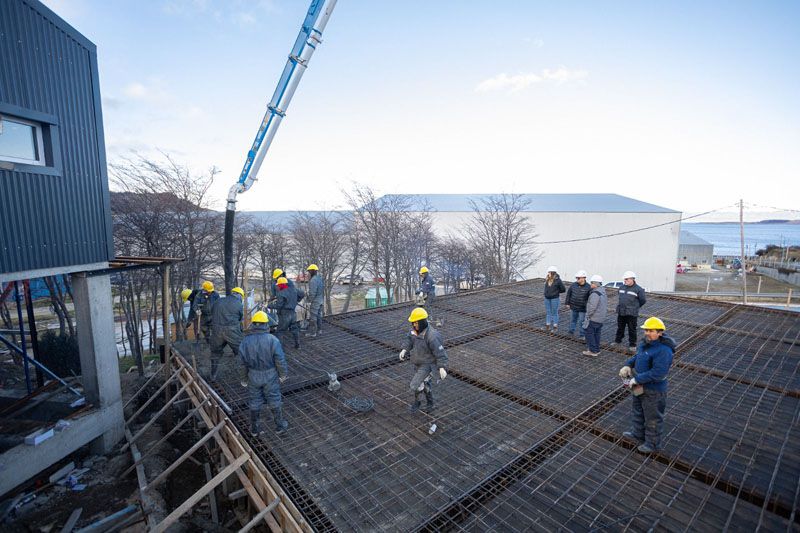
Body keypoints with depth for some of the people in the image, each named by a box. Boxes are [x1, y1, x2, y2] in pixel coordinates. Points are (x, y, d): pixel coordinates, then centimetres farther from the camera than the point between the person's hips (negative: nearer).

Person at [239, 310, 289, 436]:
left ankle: (254, 429, 33)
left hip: (253, 376, 2)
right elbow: (280, 360, -16)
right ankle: (280, 425, 30)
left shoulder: (245, 340, -11)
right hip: (270, 376, -2)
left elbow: (243, 361, 0)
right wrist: (283, 374, -1)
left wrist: (247, 375, 16)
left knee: (255, 402, 19)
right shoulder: (273, 340, -21)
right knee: (274, 401, 15)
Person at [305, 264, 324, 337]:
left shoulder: (313, 280, -20)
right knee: (319, 315, 17)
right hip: (320, 300, 9)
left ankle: (313, 332, 3)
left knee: (313, 317, -2)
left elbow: (312, 293, -23)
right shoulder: (320, 278, 10)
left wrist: (309, 302, -14)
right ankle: (319, 330, 26)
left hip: (315, 301, -9)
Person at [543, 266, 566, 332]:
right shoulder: (547, 280, 1)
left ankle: (555, 327, 16)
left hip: (555, 299, -6)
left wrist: (556, 292, -1)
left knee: (554, 313, 5)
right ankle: (547, 326, 24)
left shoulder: (558, 280, -15)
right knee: (548, 312, 14)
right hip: (547, 298, 6)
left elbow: (563, 289, -7)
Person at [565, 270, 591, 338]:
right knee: (574, 319, 18)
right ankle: (571, 331, 33)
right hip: (574, 307, 3)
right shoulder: (573, 285, -4)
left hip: (583, 308, -3)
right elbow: (568, 294, 5)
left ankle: (581, 335, 16)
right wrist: (567, 303, 5)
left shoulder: (588, 287, -13)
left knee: (581, 322, 3)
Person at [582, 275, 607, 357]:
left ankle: (592, 351, 1)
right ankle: (597, 350, 25)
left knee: (589, 333, -2)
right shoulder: (604, 293, 12)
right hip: (601, 318, 10)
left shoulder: (595, 293, -22)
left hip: (593, 318, -10)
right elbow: (606, 306, 20)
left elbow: (592, 307, -26)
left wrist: (587, 315, -15)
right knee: (596, 333, 17)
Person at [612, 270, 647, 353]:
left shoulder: (638, 289, -10)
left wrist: (635, 306, 5)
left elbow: (643, 300, -3)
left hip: (631, 314, -5)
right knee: (620, 328, 18)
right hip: (621, 312, 6)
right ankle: (618, 340, 33)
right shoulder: (622, 288, 8)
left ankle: (632, 345, 14)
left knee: (632, 330, 4)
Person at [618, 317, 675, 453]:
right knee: (637, 411, 27)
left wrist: (637, 379, -27)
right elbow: (637, 356, 13)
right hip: (640, 386, 9)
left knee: (652, 418, 13)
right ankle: (638, 434, 48)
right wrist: (627, 365, -3)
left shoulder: (663, 351, -29)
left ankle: (653, 444, 34)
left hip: (653, 390, -9)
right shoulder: (646, 343, -2)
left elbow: (657, 373, -32)